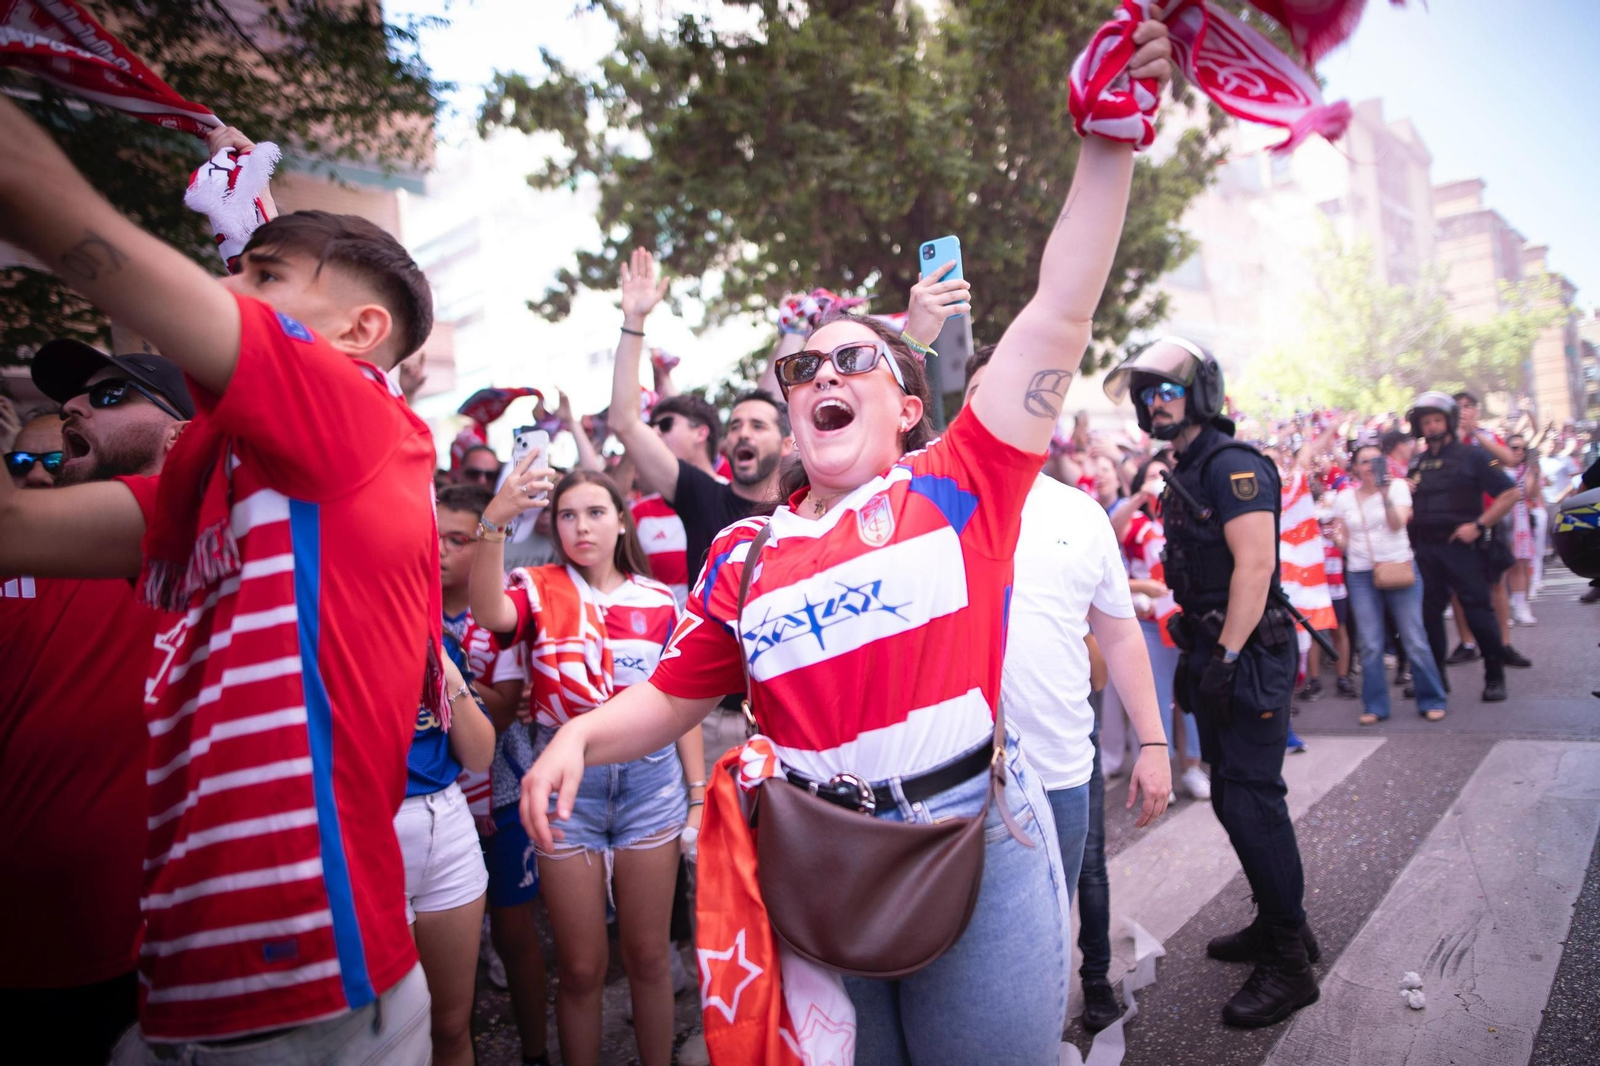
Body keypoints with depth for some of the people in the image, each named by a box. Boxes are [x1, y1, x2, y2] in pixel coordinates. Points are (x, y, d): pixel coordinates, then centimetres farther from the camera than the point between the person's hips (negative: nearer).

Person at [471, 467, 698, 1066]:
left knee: (648, 956, 13)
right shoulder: (540, 590, -2)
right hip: (566, 778, -1)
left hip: (650, 776, 1)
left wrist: (697, 795, 4)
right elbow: (490, 613, -26)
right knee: (580, 967, 10)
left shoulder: (660, 601, 3)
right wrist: (493, 523, -39)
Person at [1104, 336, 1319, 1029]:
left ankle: (1288, 965, 8)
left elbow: (1254, 564, -22)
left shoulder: (1233, 464, -14)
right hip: (1214, 651, 10)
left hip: (1248, 655, -10)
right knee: (1234, 796, 16)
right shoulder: (1185, 474, 15)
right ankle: (1279, 925, 32)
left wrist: (1226, 656, -22)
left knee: (1251, 799, -5)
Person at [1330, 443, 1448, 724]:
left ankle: (1432, 700, 14)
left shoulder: (1397, 486, 0)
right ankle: (1375, 706, 12)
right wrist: (1337, 537, -11)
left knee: (1414, 640, 0)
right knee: (1369, 645, 2)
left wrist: (1385, 495, -26)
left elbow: (1397, 524, -15)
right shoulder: (1345, 497, 6)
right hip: (1361, 575, 2)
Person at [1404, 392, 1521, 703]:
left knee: (1478, 611, -2)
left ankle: (1495, 677, 11)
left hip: (1462, 546, -4)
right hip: (1425, 549, 5)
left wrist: (1479, 524, -13)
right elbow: (1409, 507, 22)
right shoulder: (1416, 465, 13)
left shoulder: (1472, 456, -1)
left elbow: (1510, 493, -5)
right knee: (1429, 613, 7)